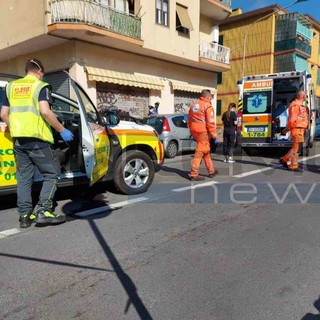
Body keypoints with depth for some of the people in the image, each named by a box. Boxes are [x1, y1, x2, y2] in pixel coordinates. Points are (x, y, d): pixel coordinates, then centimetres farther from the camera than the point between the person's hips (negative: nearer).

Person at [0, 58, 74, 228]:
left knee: (24, 177, 12)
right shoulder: (40, 86, -2)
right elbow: (45, 112, -16)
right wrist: (62, 130, -9)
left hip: (18, 140, 6)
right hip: (36, 139, -6)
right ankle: (43, 211, -4)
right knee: (52, 173, 3)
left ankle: (25, 216, 14)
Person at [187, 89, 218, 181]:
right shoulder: (208, 106, -8)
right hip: (203, 132, -8)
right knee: (200, 152, -5)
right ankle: (194, 174, -5)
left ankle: (211, 171, 30)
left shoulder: (194, 105, 15)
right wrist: (214, 134, -9)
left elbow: (189, 120, 18)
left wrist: (192, 132, 24)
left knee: (206, 151, 19)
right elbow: (210, 122, -15)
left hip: (195, 131, 8)